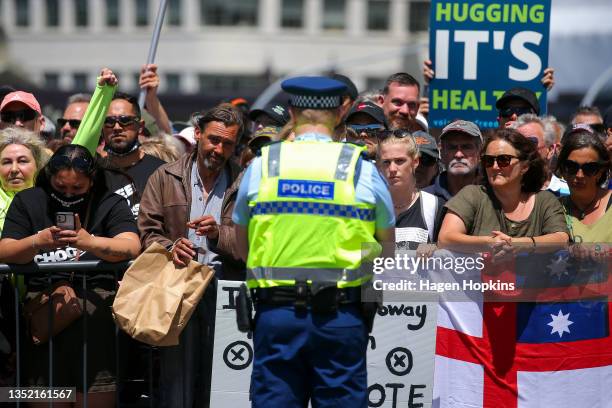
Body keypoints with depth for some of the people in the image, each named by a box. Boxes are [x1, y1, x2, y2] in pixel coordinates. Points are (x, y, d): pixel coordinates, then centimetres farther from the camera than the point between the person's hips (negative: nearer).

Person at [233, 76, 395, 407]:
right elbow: (388, 247, 10)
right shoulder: (362, 169, 1)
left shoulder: (261, 165, 5)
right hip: (341, 315, -1)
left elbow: (242, 246, 12)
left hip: (276, 311, 1)